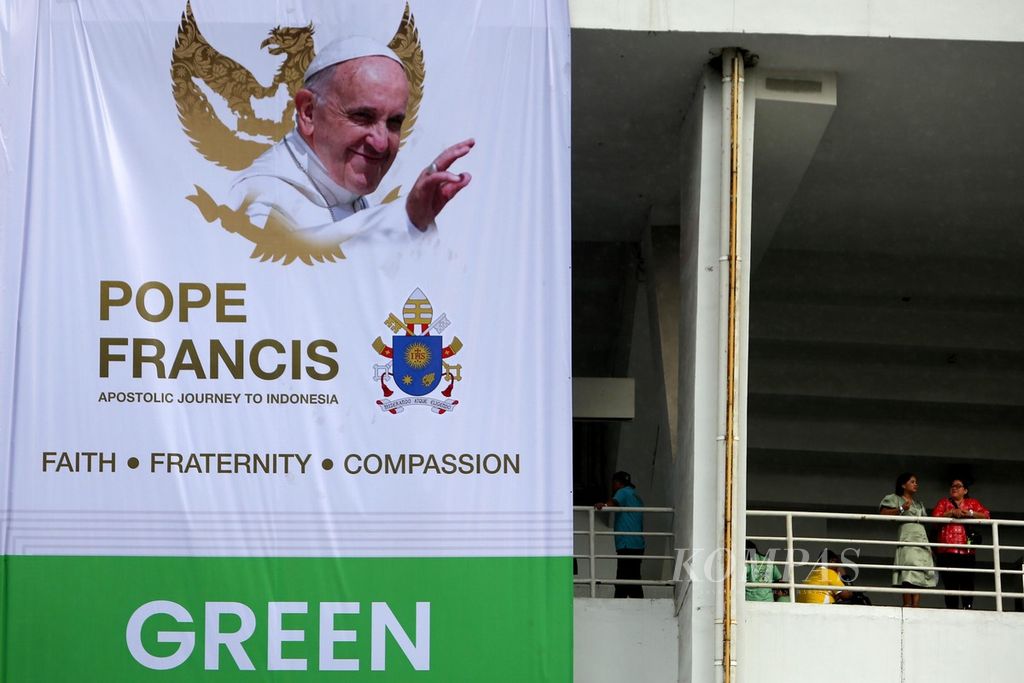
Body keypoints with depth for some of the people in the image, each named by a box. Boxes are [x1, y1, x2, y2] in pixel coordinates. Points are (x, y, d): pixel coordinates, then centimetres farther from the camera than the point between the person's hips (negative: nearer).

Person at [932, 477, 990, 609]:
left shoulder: (973, 503, 21)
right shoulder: (943, 503, 20)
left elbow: (986, 515, 6)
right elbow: (934, 518, 4)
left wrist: (970, 513, -6)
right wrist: (951, 512, -8)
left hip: (967, 550, 0)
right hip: (947, 551, 0)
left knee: (967, 582, -11)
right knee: (950, 583, -6)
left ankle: (968, 607, -12)